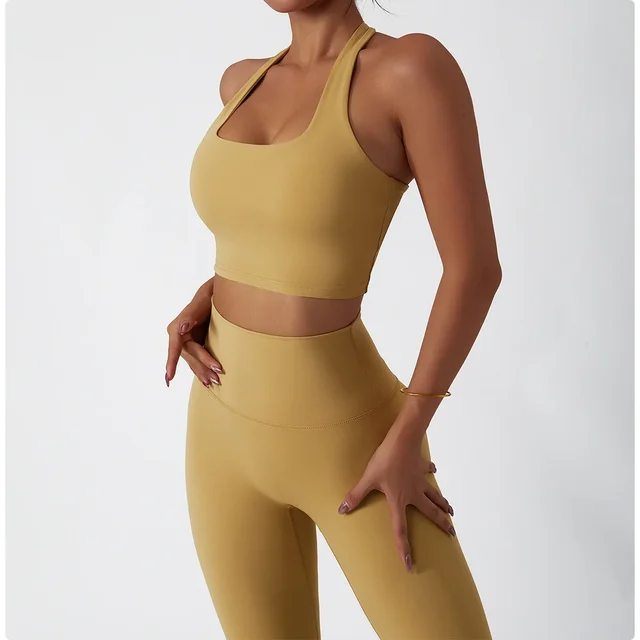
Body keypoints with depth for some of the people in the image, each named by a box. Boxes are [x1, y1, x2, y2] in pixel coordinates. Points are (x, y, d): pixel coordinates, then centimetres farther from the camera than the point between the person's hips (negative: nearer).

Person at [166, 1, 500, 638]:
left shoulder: (414, 64, -14)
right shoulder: (242, 81, 6)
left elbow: (476, 266, -15)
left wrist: (406, 438, -16)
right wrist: (207, 296, 5)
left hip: (343, 441, -5)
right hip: (225, 428, 6)